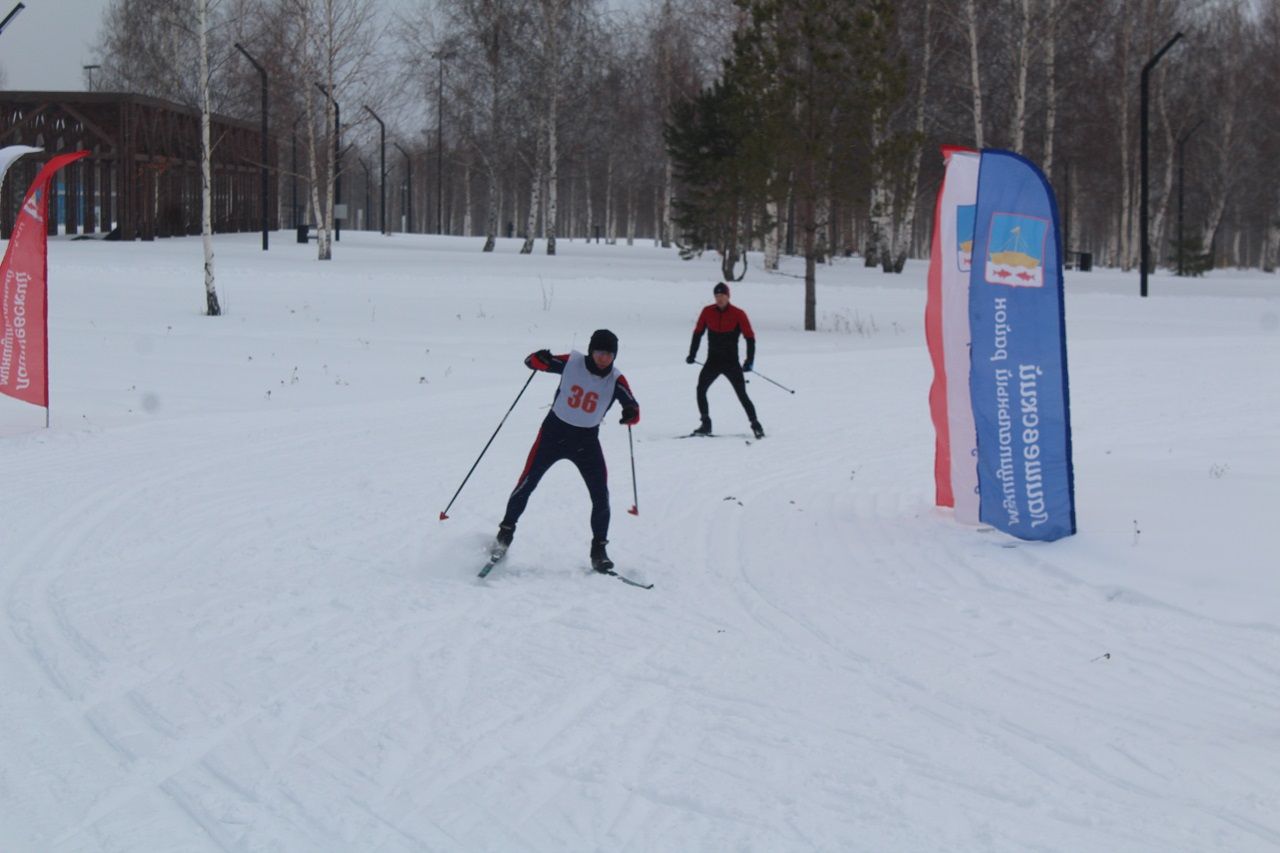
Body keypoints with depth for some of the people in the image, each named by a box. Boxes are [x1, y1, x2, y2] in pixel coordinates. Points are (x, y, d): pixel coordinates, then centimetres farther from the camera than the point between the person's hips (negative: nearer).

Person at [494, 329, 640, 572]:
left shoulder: (616, 380, -11)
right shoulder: (571, 363, -12)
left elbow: (634, 412, -17)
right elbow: (532, 361, -5)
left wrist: (630, 414, -41)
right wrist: (540, 359, -30)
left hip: (587, 441, 1)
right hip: (554, 432, -1)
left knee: (601, 496, -6)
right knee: (527, 483, -5)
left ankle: (599, 550, 8)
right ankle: (506, 531, 15)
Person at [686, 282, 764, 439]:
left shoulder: (738, 314, -7)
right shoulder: (707, 312, 1)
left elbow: (750, 337, -5)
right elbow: (698, 333, 12)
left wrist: (749, 360, -13)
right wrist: (692, 354, 9)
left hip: (731, 362, -3)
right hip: (713, 361, 3)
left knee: (742, 395, -6)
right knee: (701, 389, -9)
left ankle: (756, 426, 2)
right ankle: (706, 424, -1)